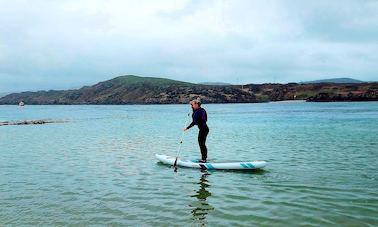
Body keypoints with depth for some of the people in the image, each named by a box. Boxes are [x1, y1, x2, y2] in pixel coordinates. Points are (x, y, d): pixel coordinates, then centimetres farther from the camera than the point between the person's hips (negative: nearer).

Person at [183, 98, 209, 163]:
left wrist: (187, 128, -14)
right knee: (203, 144, 17)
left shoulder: (197, 112, -17)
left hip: (202, 129, -10)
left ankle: (203, 159, 3)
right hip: (206, 128, 10)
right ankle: (205, 158, 24)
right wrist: (193, 110, 12)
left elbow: (194, 122, -22)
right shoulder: (202, 110, 10)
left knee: (201, 144, -2)